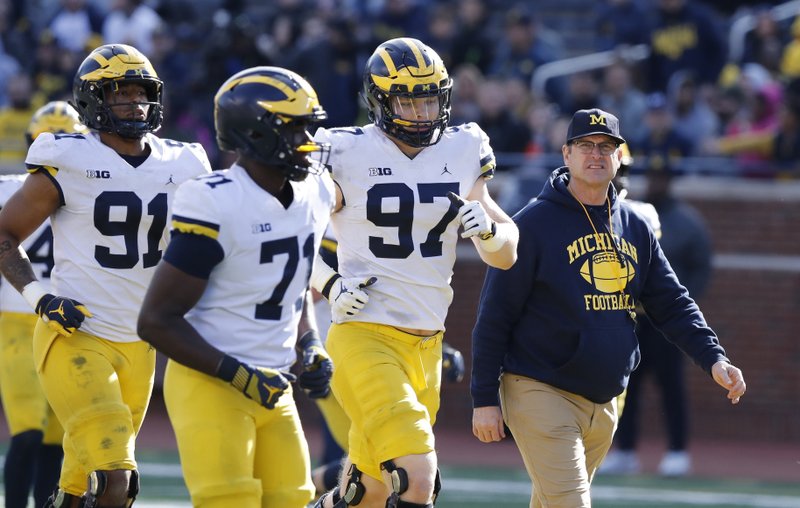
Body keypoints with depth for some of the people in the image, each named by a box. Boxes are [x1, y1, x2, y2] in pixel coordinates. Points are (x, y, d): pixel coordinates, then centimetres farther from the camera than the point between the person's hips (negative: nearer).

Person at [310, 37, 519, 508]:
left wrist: (487, 228, -9)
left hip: (428, 343, 6)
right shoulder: (347, 156, -6)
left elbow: (506, 256, 13)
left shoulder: (460, 154, 8)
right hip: (367, 339, -6)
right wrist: (331, 285, -11)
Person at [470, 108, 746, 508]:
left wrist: (714, 360, -3)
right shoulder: (533, 223, -7)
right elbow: (494, 316, -7)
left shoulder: (636, 228, 12)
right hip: (541, 395, -6)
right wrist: (484, 399, -10)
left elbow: (673, 305, 13)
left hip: (605, 399, 6)